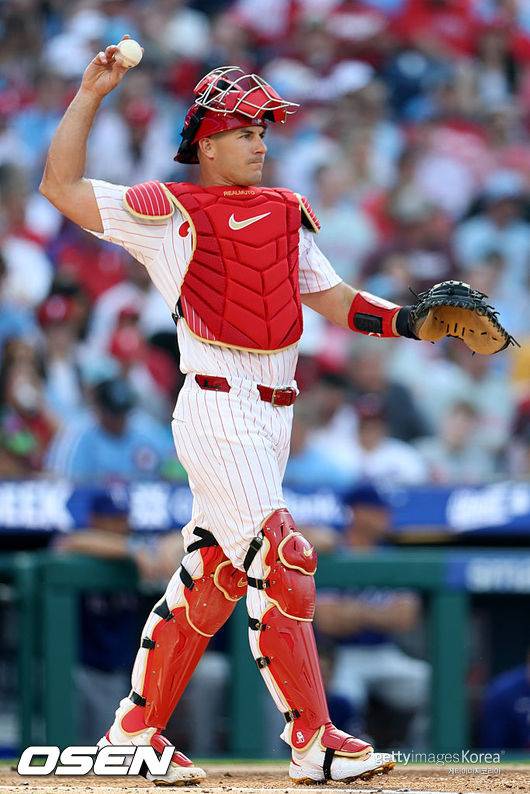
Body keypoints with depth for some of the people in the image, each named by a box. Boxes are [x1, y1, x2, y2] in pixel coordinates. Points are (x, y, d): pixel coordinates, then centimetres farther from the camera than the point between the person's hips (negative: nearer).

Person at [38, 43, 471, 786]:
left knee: (213, 577, 10)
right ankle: (313, 742, -9)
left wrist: (411, 321, -1)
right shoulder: (168, 213, -1)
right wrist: (90, 96, -7)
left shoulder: (286, 214, 17)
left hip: (272, 419, 7)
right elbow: (61, 187, -1)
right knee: (281, 565, -12)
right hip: (218, 413, -7)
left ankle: (136, 730, 18)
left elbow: (334, 300, 15)